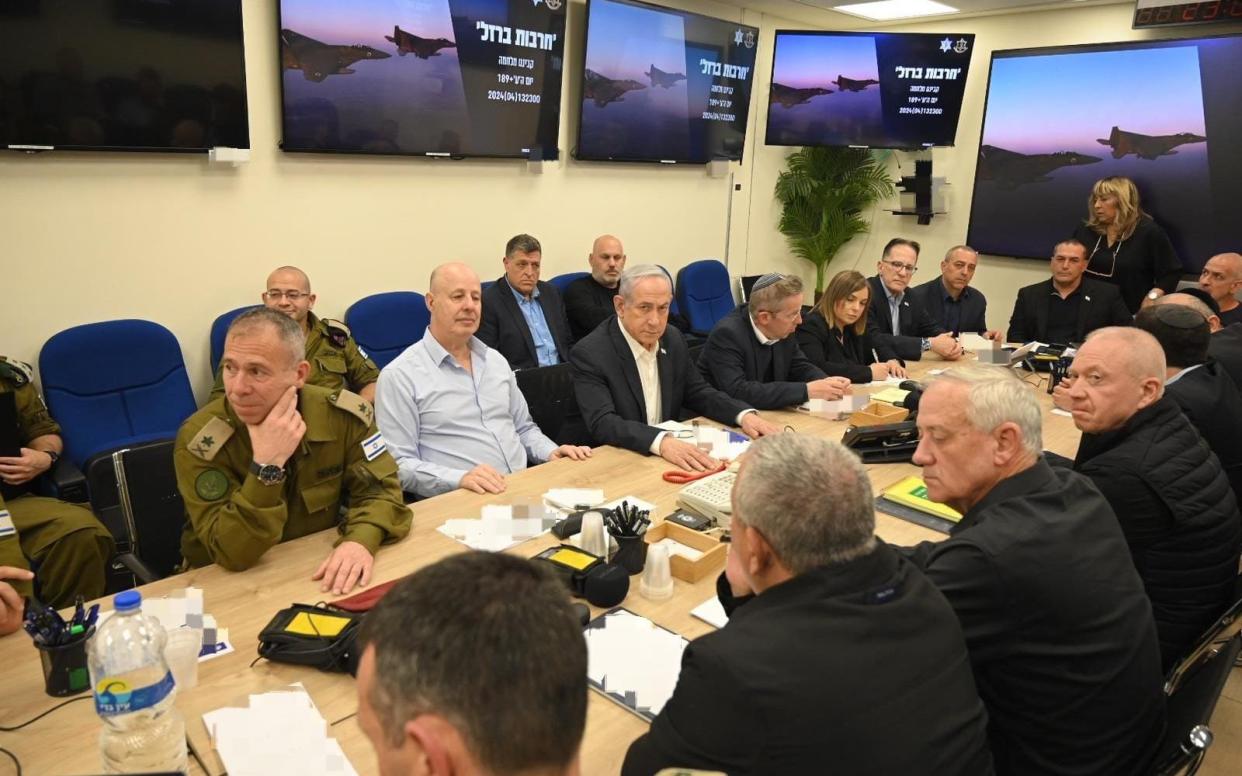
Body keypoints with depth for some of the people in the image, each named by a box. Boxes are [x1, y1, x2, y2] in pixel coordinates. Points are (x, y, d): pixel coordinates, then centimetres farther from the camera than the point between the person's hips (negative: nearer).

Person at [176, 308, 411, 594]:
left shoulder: (342, 414, -10)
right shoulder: (199, 439, -16)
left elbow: (379, 488, -7)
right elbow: (233, 554, -20)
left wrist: (361, 540, -26)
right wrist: (267, 466, -31)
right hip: (227, 584, -1)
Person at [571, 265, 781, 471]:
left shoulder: (673, 339, 3)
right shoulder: (590, 353, -15)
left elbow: (698, 393, 12)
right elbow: (602, 423, -24)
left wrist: (745, 415, -6)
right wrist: (661, 441, -38)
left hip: (671, 454, 6)